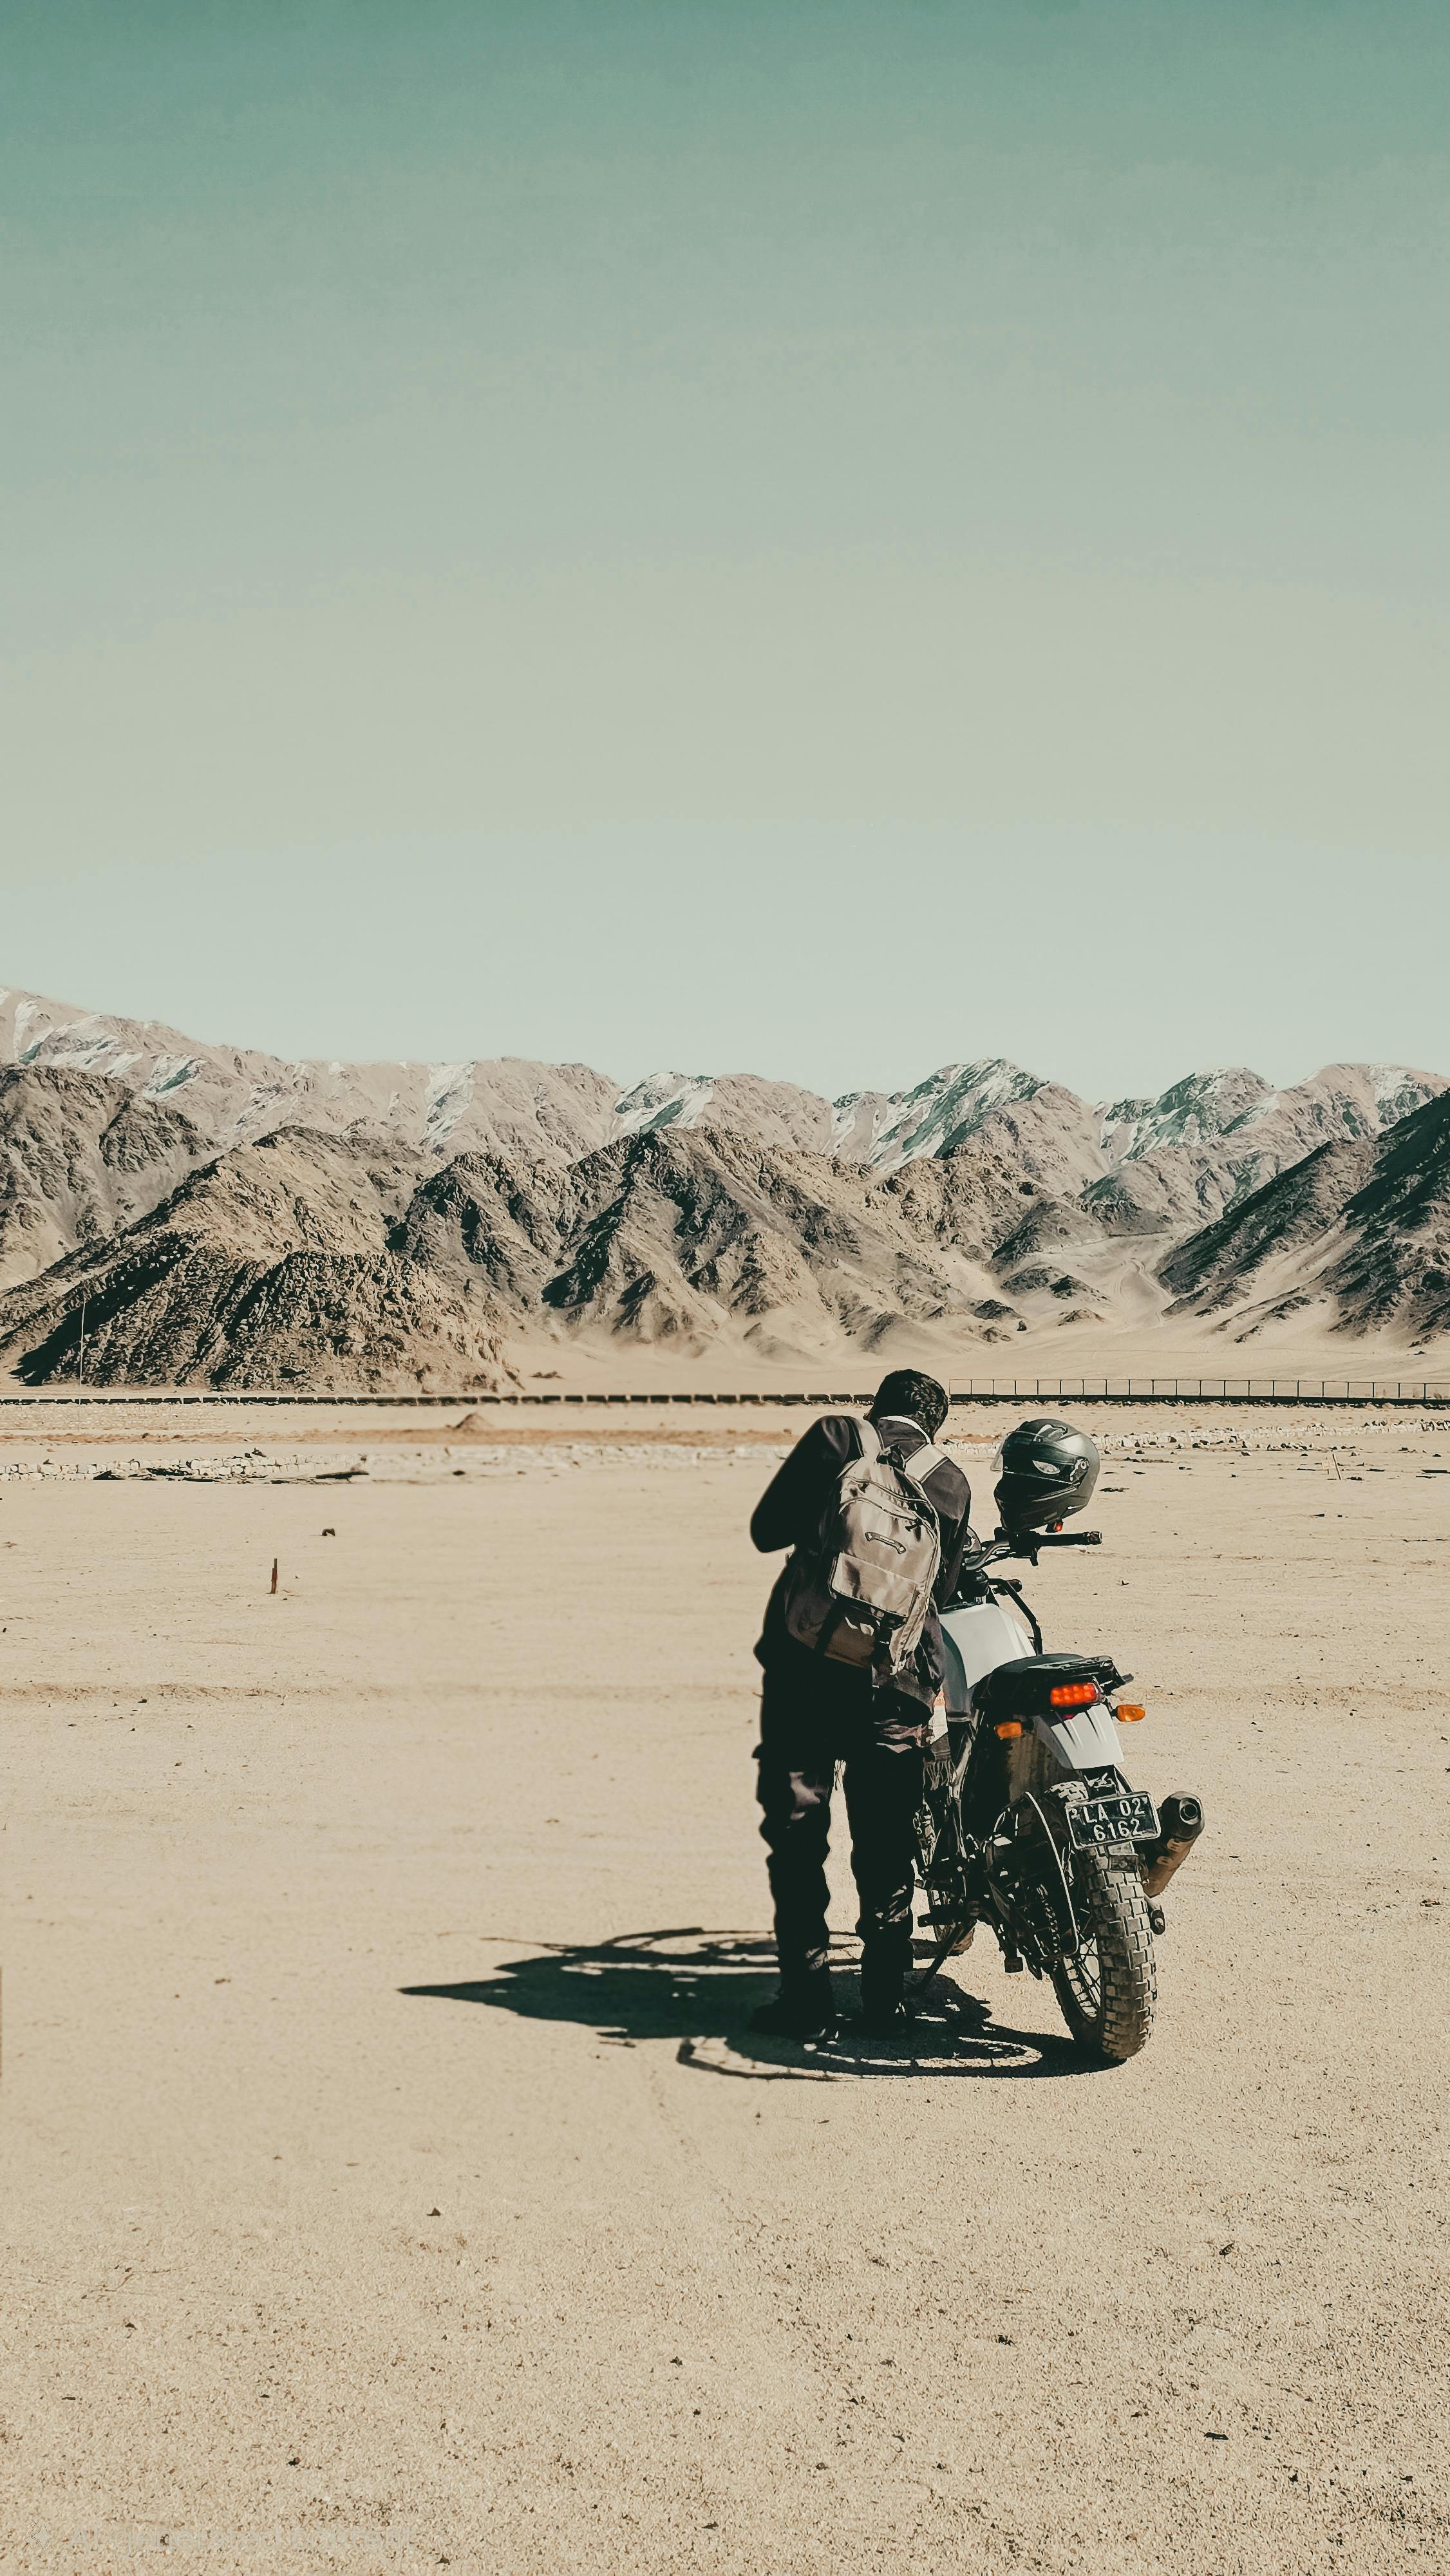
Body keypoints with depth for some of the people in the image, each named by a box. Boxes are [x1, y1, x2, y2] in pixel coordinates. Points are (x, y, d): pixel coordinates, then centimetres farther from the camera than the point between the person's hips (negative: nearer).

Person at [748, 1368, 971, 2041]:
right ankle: (883, 1996, 17)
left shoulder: (833, 1437, 2)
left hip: (805, 1664, -2)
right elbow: (940, 1590, 11)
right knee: (886, 1846, 13)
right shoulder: (952, 1483, 8)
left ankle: (805, 1998, 5)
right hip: (897, 1681, 2)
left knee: (797, 1835, 5)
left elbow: (766, 1529, 2)